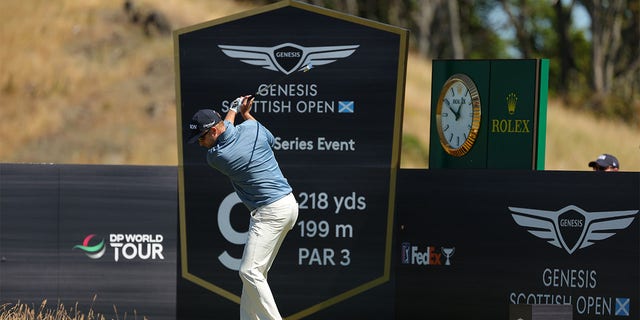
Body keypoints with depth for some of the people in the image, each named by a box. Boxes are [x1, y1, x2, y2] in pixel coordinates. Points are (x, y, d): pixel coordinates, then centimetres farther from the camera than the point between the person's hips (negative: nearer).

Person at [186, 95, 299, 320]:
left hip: (271, 212, -9)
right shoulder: (250, 128, 1)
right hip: (288, 204, 9)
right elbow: (270, 139, 25)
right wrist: (246, 113, 31)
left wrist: (233, 109, 24)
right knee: (254, 272, 12)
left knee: (249, 271, -15)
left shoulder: (214, 157, -14)